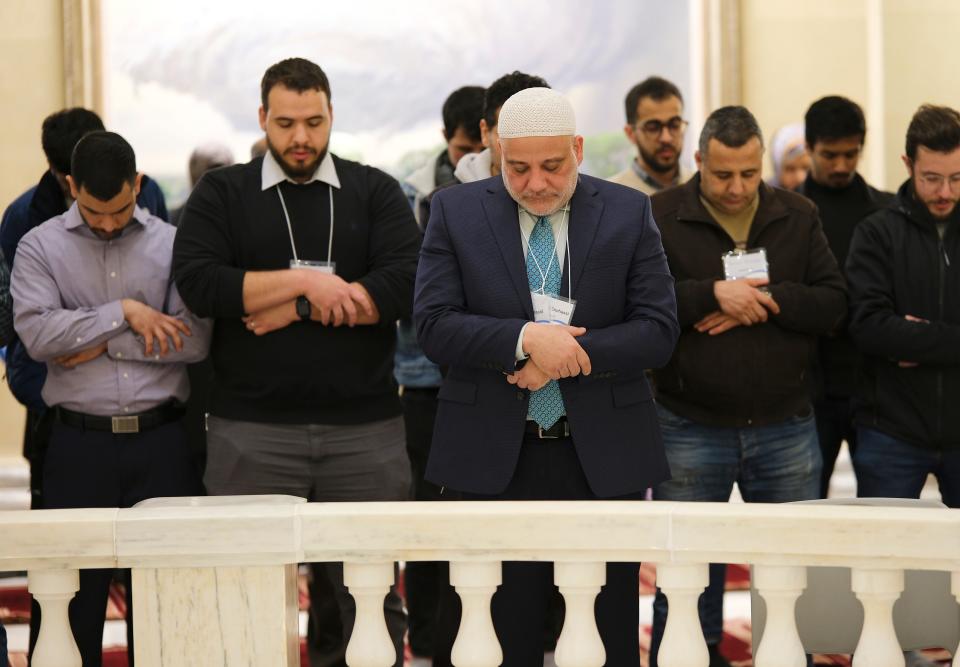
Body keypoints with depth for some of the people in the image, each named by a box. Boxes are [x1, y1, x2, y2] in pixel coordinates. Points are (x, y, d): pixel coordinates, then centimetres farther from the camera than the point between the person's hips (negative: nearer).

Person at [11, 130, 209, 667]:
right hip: (80, 442, 0)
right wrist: (124, 313, -11)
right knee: (71, 589, 3)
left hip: (162, 441, 1)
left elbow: (195, 338, -6)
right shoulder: (40, 247, 5)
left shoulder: (173, 245, 5)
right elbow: (36, 331, -10)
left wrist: (102, 344, -7)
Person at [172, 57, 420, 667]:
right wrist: (306, 282, -12)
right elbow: (198, 282, -8)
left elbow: (407, 285, -7)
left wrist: (291, 308, -10)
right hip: (251, 428, 0)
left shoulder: (375, 192, 8)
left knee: (366, 595, 5)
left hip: (365, 427, 1)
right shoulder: (221, 194, 8)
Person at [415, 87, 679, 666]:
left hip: (604, 456, 0)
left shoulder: (629, 213, 4)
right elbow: (434, 324, -5)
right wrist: (526, 339, -20)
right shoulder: (457, 211, 4)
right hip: (496, 459, 0)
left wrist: (563, 353, -16)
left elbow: (659, 330, -2)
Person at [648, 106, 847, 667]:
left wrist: (769, 301, -14)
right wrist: (712, 293, -22)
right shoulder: (660, 219, -3)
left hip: (786, 428, 2)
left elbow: (834, 303, 1)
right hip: (691, 430, -2)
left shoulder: (798, 217, 7)